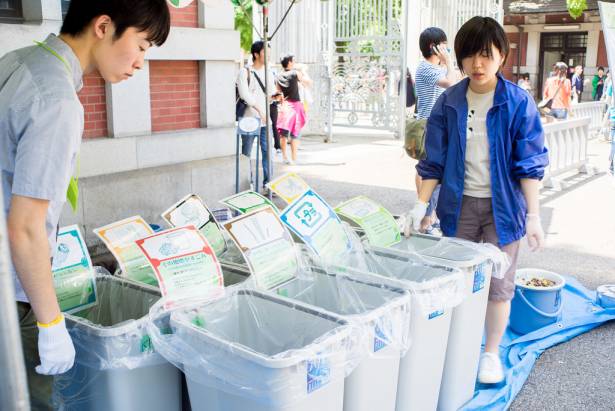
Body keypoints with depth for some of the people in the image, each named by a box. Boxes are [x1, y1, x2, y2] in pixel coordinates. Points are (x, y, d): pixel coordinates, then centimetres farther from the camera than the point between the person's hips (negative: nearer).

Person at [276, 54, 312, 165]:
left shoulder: (279, 77, 6)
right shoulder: (295, 73, -8)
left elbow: (278, 92, 13)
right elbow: (309, 83, 1)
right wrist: (303, 72, 12)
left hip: (284, 106, 5)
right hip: (295, 105, -5)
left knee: (284, 133, 11)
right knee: (295, 133, -1)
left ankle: (284, 156, 18)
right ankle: (294, 159, 0)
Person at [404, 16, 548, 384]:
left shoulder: (519, 102, -8)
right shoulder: (449, 102, -2)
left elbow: (529, 164, -6)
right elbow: (435, 160, 3)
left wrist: (533, 216, -10)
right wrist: (421, 205, -4)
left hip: (502, 205, -2)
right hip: (459, 203, 2)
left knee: (499, 284, 7)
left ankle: (492, 353, 27)